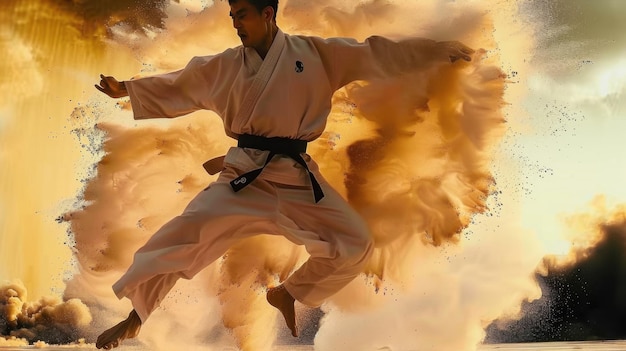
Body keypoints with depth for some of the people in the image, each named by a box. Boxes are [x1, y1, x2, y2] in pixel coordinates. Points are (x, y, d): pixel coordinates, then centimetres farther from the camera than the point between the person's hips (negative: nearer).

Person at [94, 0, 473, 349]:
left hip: (298, 177, 1)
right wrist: (127, 88, 17)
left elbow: (378, 53, 3)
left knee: (356, 245, 1)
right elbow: (176, 87, 18)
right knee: (183, 237, -15)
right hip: (244, 175, -1)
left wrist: (441, 49, 4)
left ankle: (286, 293, 25)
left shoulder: (317, 53, 1)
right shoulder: (225, 65, 6)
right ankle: (135, 318, 6)